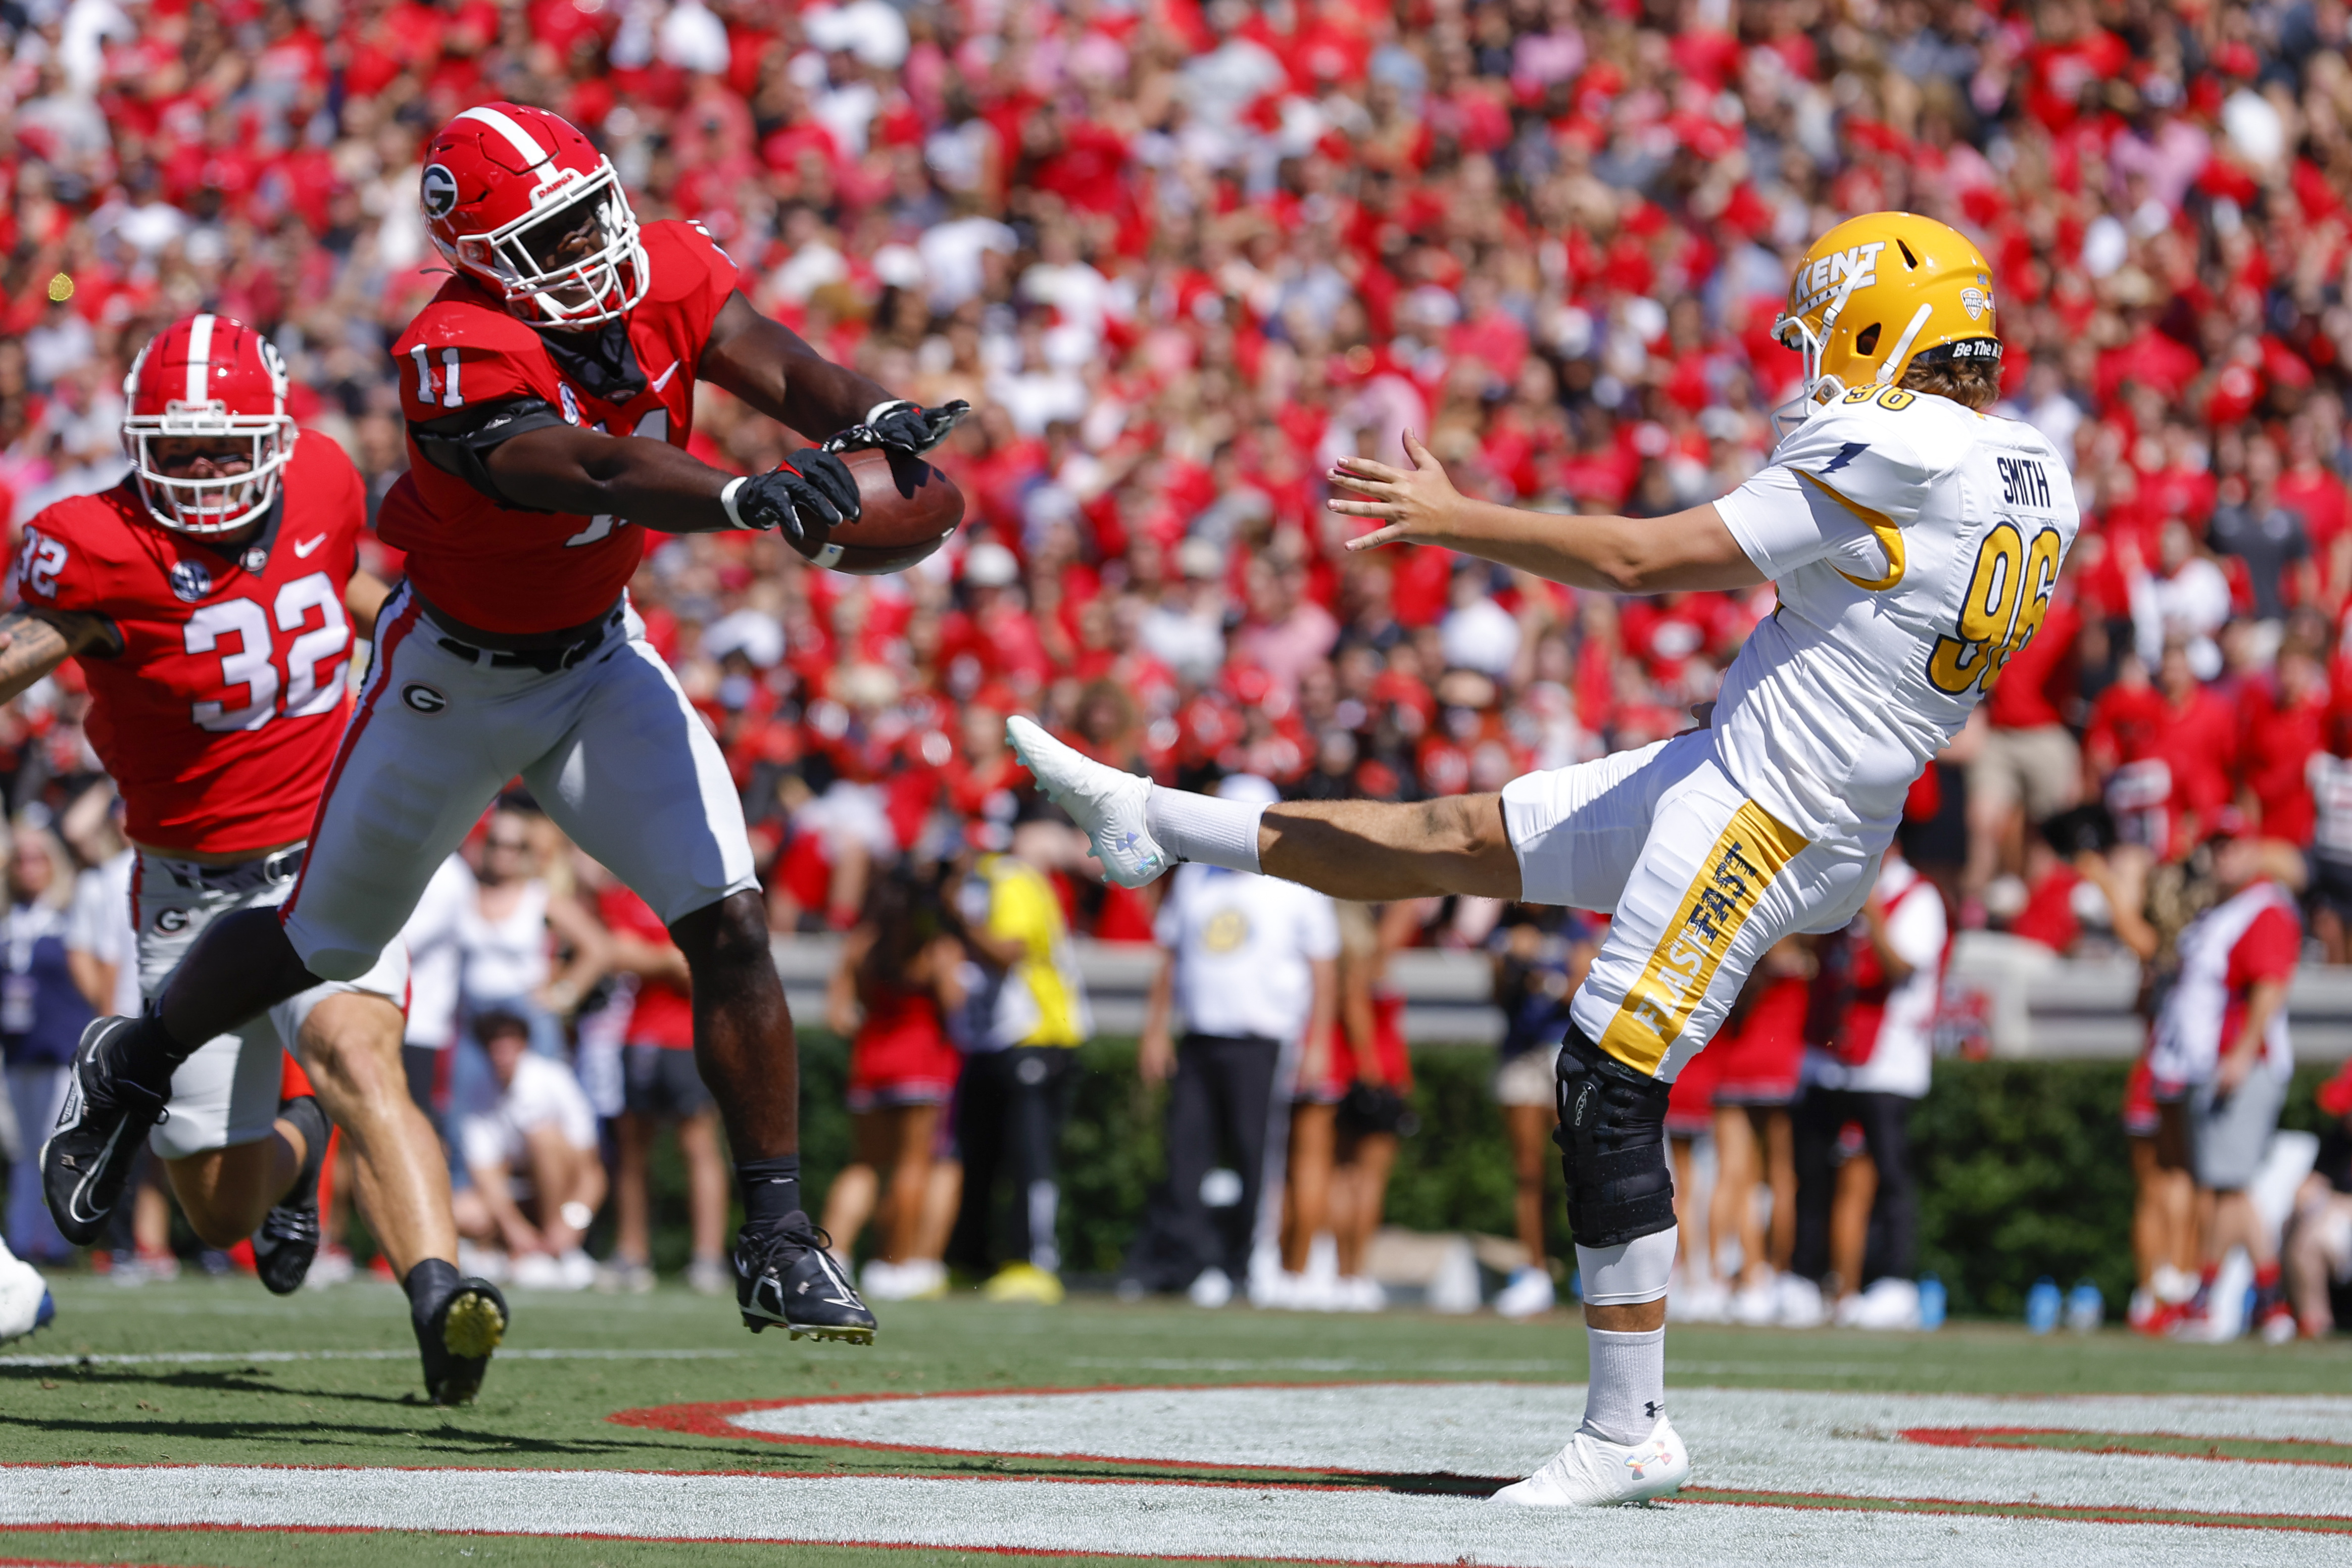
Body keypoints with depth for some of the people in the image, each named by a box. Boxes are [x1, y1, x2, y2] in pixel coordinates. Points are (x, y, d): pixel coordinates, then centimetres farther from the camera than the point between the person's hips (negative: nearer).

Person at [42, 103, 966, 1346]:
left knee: (729, 923, -12)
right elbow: (601, 474, -50)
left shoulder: (662, 276, -15)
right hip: (456, 674, -4)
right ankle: (136, 1062, 45)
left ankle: (777, 1243, -6)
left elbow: (780, 371, -28)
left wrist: (871, 417, -51)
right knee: (325, 942, 15)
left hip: (599, 653, 4)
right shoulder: (458, 361, -35)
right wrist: (748, 496, -68)